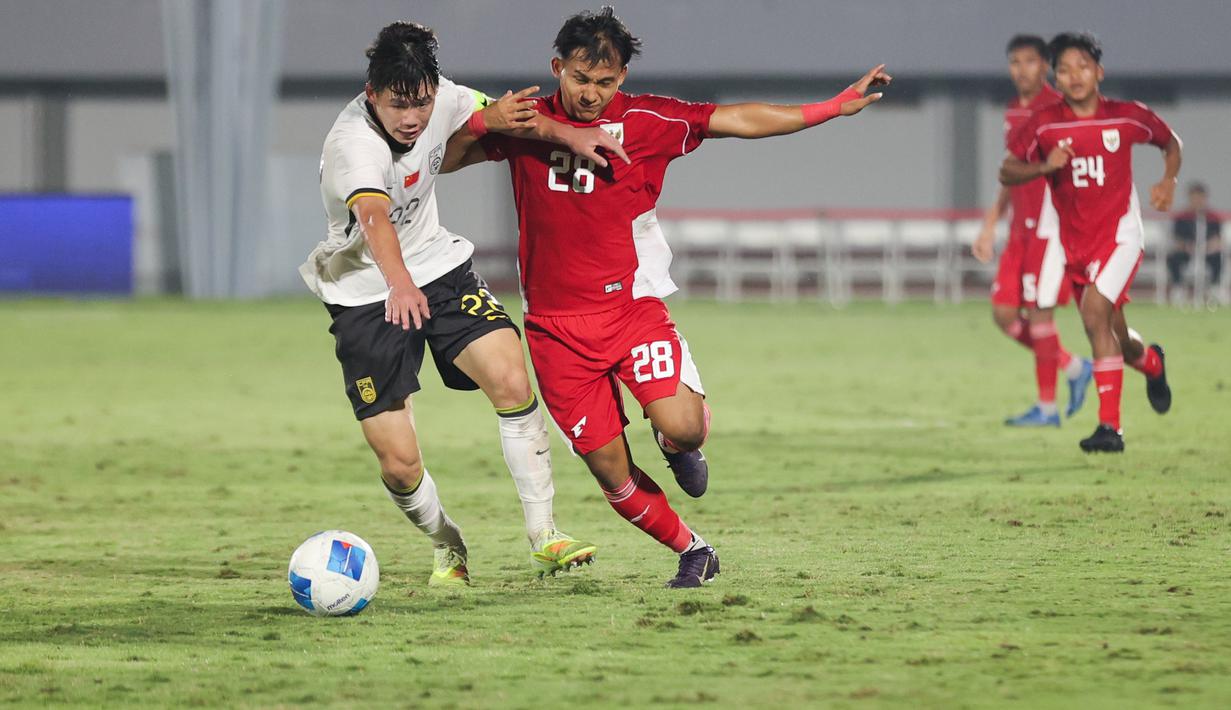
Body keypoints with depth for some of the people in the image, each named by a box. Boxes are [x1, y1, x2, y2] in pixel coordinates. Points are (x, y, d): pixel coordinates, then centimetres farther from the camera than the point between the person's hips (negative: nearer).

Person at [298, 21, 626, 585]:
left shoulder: (440, 100, -11)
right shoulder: (354, 142, -31)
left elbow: (495, 115, 11)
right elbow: (373, 216, -50)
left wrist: (568, 134, -4)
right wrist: (399, 284, -68)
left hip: (437, 265, 5)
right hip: (364, 293, -5)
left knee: (512, 380, -21)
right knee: (398, 464, -9)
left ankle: (543, 539, -11)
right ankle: (448, 549, 23)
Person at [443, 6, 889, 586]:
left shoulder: (645, 120, -1)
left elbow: (738, 120, -2)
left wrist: (833, 108, -8)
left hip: (631, 305, -1)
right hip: (556, 326, 2)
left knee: (681, 427, -24)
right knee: (611, 472, 0)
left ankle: (676, 446, 13)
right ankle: (693, 552, 21)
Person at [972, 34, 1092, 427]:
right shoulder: (1013, 112, 15)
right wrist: (989, 226, 22)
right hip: (1021, 229, 8)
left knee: (1039, 311, -8)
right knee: (1004, 312, 3)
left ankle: (1047, 407, 0)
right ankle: (1075, 368, 18)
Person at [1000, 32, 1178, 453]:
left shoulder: (1127, 117, -5)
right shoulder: (1044, 125, -4)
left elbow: (1170, 142, 13)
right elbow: (1007, 172, -1)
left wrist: (1168, 181, -5)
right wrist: (1044, 166, -20)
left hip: (1119, 236, -3)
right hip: (1071, 241, 3)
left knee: (1095, 313, -24)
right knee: (1113, 334, 9)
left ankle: (1109, 425, -20)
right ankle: (1151, 363, 47)